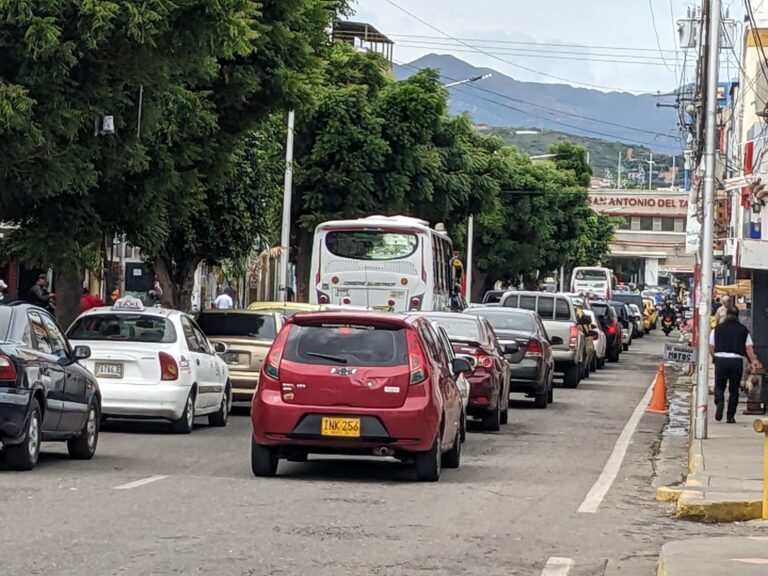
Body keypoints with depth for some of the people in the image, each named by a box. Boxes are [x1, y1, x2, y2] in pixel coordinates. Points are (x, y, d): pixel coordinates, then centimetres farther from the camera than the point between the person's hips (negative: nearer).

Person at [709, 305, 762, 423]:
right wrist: (753, 360, 4)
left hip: (720, 360, 0)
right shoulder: (743, 330, 5)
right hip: (737, 360, 0)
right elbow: (749, 347, -1)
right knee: (734, 389, 9)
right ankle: (731, 416, 8)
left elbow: (711, 348, 5)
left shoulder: (717, 329, 4)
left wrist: (715, 357, 21)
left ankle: (719, 403, -19)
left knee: (719, 386, 11)